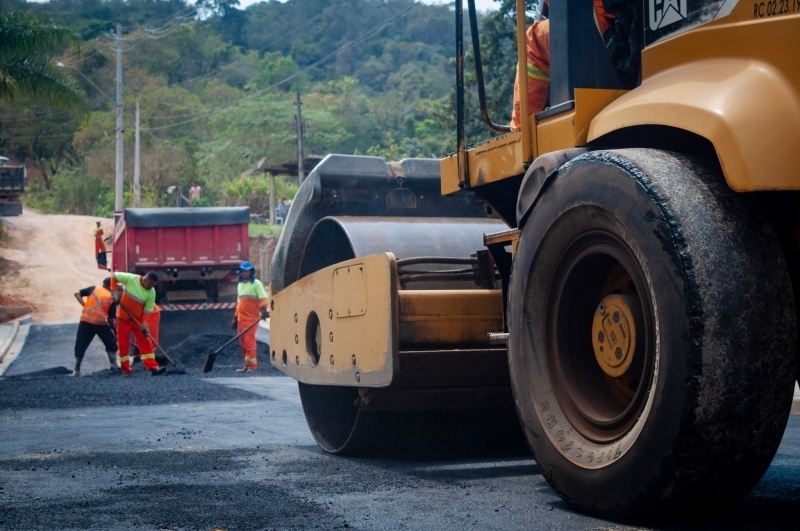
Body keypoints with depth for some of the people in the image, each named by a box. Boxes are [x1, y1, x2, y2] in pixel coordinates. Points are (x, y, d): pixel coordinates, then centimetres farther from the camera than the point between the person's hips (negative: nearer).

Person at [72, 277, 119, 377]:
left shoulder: (93, 289, 11)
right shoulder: (111, 298, 7)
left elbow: (77, 294, 4)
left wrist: (85, 306, 5)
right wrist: (114, 330, 16)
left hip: (86, 321, 2)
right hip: (101, 323, -2)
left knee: (80, 346, 9)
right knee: (111, 344, 18)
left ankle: (76, 370, 6)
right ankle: (114, 366, 16)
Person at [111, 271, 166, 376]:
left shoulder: (151, 293, -14)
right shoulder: (131, 279, -18)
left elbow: (148, 310, -11)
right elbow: (114, 276, -7)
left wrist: (144, 323, -24)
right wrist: (114, 291, -15)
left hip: (139, 319, 1)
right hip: (123, 317, -1)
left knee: (146, 342, -6)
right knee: (123, 343, 1)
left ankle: (153, 367, -9)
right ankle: (126, 369, 9)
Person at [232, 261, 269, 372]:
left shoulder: (256, 283, -2)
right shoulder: (240, 285, 19)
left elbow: (263, 298, -11)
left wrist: (263, 311, -28)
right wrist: (235, 318, 23)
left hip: (251, 318, -7)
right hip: (241, 319, 7)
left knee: (249, 340, -13)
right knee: (242, 342, 6)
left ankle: (252, 365, -13)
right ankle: (247, 365, 12)